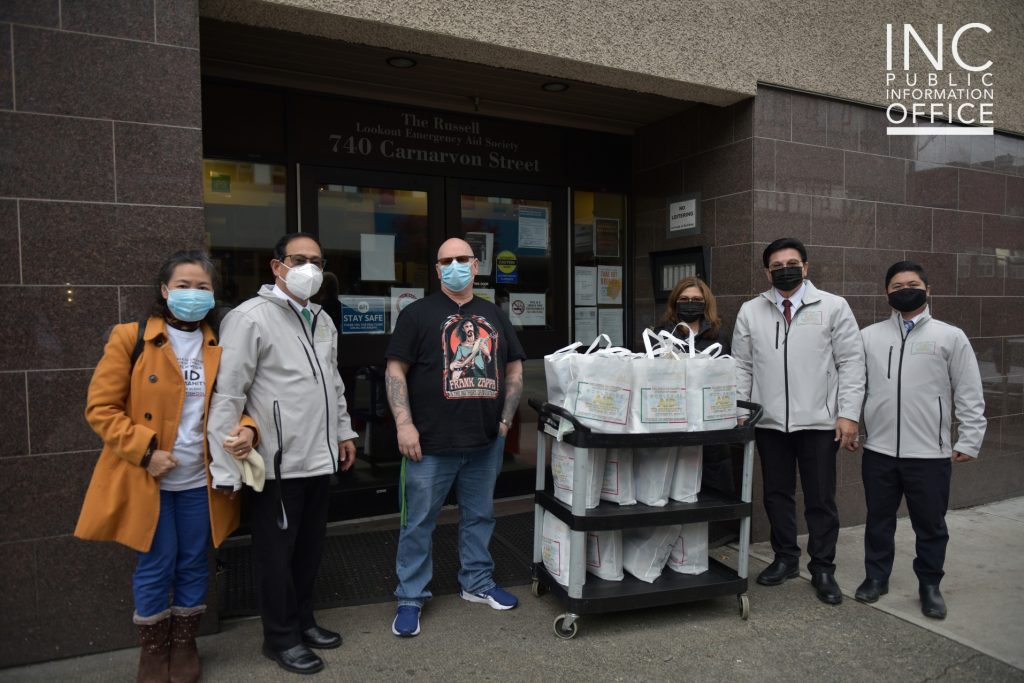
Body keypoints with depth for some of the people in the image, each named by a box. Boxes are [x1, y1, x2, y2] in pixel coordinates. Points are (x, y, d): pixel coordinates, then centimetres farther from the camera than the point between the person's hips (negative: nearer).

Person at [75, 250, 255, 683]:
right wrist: (143, 450, -16)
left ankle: (184, 646, 33)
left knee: (193, 565, 13)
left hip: (200, 480, 3)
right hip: (148, 480, -3)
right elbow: (100, 408, -7)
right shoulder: (130, 339, -7)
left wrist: (245, 429, -13)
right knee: (155, 566, 8)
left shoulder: (221, 348, 4)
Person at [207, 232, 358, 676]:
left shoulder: (322, 320, 12)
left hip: (319, 458, 7)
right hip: (277, 464, -7)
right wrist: (225, 468, -18)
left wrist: (344, 431, 21)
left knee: (310, 547, 19)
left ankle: (302, 620, 38)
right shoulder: (250, 316, -13)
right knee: (277, 553, 9)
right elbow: (227, 395, -16)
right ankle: (281, 637, 27)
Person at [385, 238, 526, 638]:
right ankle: (410, 598, 21)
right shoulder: (419, 313, -2)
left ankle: (478, 584, 35)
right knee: (418, 522, 6)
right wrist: (405, 424, -14)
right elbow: (396, 370, -5)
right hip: (431, 442, -4)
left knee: (479, 516, 17)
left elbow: (514, 369, 15)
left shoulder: (494, 316, 12)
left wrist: (506, 418, 6)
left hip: (486, 441, 5)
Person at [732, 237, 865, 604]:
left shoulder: (832, 306, 1)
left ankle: (822, 569, 23)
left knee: (821, 499, 7)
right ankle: (785, 558, 30)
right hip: (770, 422, 2)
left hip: (819, 421, -2)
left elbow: (851, 363, -2)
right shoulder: (750, 311, 6)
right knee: (777, 494, 13)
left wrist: (848, 414, -8)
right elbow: (742, 366, 7)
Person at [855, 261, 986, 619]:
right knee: (879, 520, 14)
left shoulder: (950, 336, 1)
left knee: (930, 525, 10)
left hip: (930, 453, -1)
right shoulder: (868, 336, 6)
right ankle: (876, 577, 31)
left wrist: (968, 441, -2)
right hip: (879, 451, 2)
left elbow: (970, 395, 1)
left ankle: (929, 586, 29)